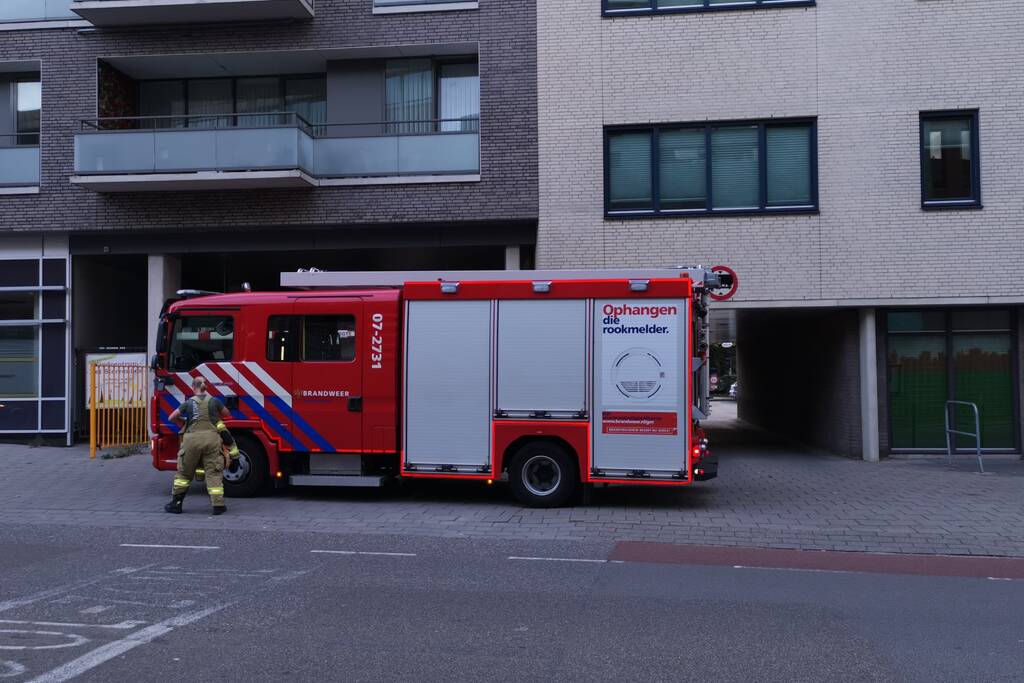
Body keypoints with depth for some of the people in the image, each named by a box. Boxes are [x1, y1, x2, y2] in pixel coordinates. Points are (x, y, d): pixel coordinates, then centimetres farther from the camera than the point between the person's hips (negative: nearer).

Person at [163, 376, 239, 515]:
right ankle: (218, 505, -1)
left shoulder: (189, 403, 6)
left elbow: (172, 418, 14)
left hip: (192, 439, 0)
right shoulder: (214, 401, 7)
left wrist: (184, 423, 31)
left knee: (184, 472, 14)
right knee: (214, 473, 3)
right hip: (211, 438, 0)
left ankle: (176, 503, 19)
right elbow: (226, 414, 25)